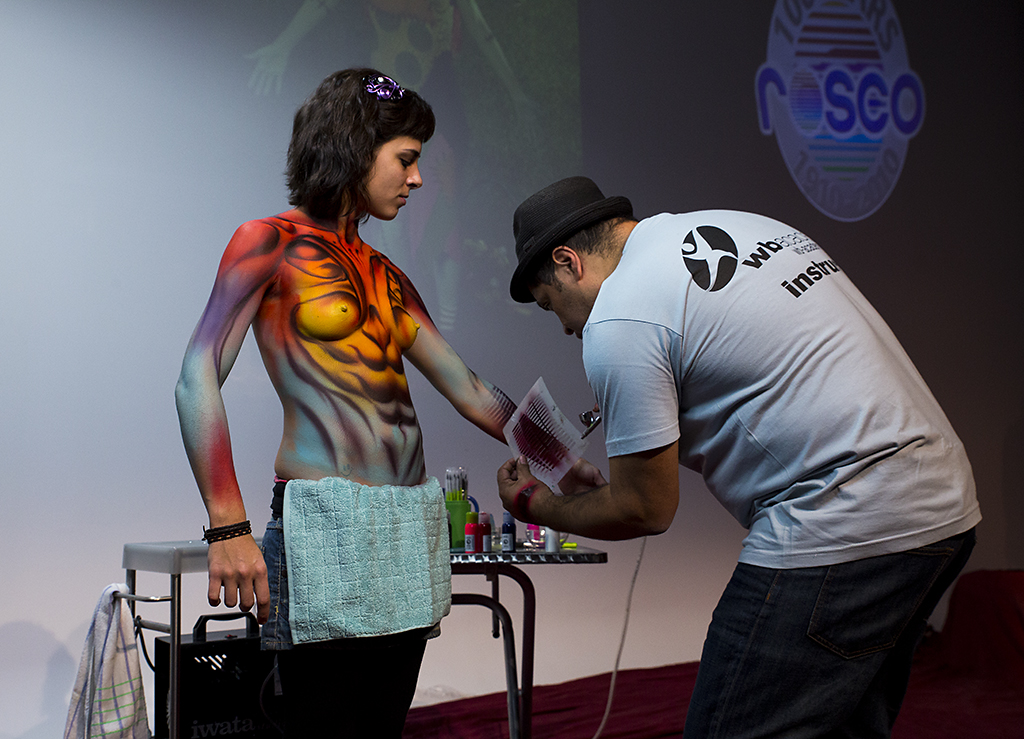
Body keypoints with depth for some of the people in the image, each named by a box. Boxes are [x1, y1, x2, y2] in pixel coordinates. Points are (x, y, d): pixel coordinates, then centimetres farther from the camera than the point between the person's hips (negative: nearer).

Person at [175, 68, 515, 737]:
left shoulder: (385, 276, 20)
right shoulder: (272, 243, 1)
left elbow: (469, 391, 22)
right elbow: (199, 380, -9)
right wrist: (228, 528, -17)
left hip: (412, 521, 7)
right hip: (329, 522, -7)